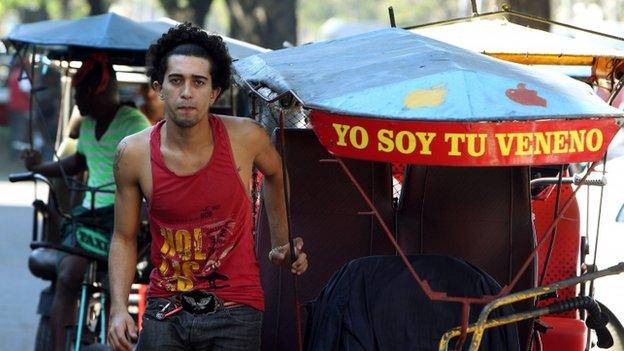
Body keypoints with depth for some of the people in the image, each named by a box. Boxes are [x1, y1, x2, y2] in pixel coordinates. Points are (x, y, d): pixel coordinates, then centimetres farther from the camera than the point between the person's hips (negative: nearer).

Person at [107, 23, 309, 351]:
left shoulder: (245, 138, -9)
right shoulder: (134, 153, -7)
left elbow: (275, 175, 16)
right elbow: (124, 238, 3)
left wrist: (281, 244, 19)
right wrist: (118, 308, -8)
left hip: (234, 311, -1)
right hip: (165, 311, 1)